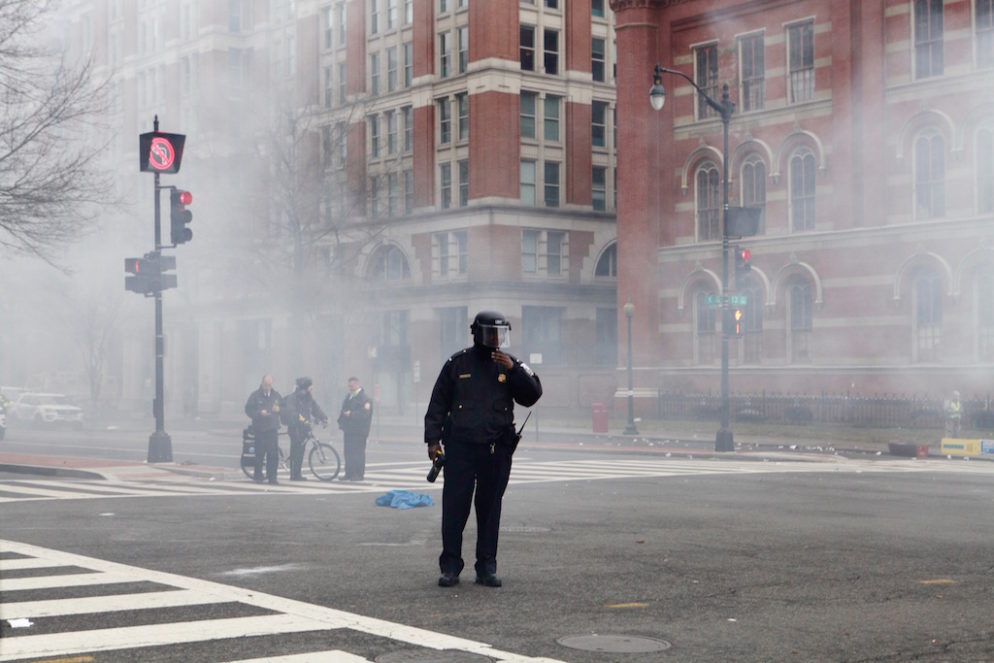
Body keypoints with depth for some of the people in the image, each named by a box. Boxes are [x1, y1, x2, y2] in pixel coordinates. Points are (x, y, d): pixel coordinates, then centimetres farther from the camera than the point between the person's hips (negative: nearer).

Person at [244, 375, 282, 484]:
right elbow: (248, 410, -2)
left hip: (272, 429, 2)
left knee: (273, 454, -4)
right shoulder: (255, 395, 2)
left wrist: (278, 409, -5)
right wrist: (259, 413, -16)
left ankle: (272, 477, 1)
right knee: (259, 454, 1)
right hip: (259, 429, -2)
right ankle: (258, 476, 12)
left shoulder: (276, 395, 12)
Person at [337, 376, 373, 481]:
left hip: (359, 431, -8)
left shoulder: (364, 398, -10)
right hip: (348, 429, 8)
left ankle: (359, 474, -1)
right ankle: (349, 473, 15)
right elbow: (343, 410, 22)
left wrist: (351, 414, -22)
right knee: (348, 452, 9)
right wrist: (341, 421, 8)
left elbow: (364, 414, -19)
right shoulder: (348, 396, 18)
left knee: (358, 452, -6)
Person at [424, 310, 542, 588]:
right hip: (460, 446, -1)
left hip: (497, 449, 1)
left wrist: (513, 369, -12)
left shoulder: (510, 364, 9)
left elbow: (532, 396, -1)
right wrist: (433, 438, 2)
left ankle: (487, 567, 13)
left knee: (490, 507, 5)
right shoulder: (457, 363, 6)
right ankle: (450, 565, 4)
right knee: (454, 506, -4)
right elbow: (438, 403, 9)